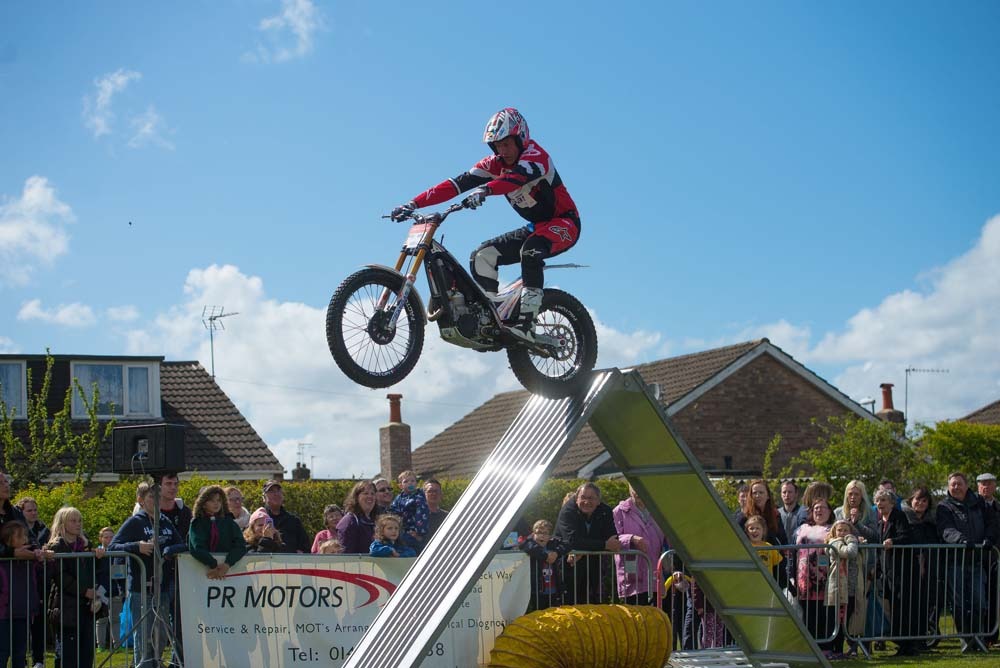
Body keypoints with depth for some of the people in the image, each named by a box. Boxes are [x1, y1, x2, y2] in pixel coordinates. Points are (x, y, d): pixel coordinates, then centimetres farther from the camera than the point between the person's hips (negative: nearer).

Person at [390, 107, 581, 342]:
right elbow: (459, 183, -10)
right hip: (536, 227, 8)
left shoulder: (535, 155, -20)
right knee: (482, 256, -5)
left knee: (531, 249, -37)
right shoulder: (495, 164, 0)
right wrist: (414, 204, -21)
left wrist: (484, 190, -62)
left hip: (564, 223, -8)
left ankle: (527, 322, -38)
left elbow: (517, 175, -43)